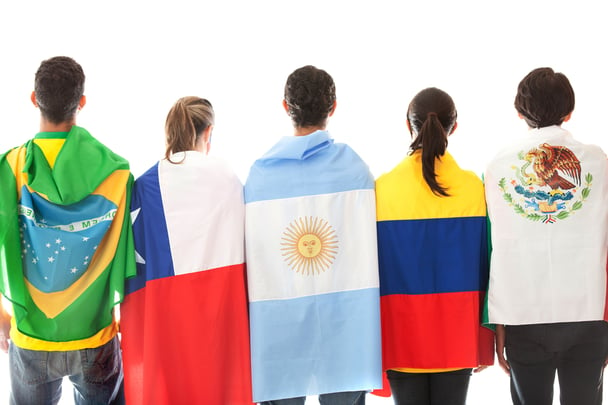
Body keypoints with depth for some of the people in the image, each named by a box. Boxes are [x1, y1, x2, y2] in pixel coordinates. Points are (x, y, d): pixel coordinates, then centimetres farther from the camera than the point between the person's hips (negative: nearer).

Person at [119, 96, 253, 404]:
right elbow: (245, 247, 6)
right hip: (223, 303, 1)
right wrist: (243, 307, 17)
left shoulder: (146, 185, -4)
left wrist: (129, 318, 4)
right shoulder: (229, 179, 0)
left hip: (164, 307, -1)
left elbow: (137, 256, -4)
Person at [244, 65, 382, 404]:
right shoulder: (354, 166, -3)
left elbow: (249, 253, 0)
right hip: (343, 324, -1)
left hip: (278, 328, 1)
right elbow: (371, 246, -2)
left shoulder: (260, 172, -1)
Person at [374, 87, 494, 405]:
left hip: (401, 330, -1)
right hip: (457, 331, 1)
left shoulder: (382, 189, -8)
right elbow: (485, 265, -2)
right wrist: (484, 343, 6)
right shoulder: (474, 187, -5)